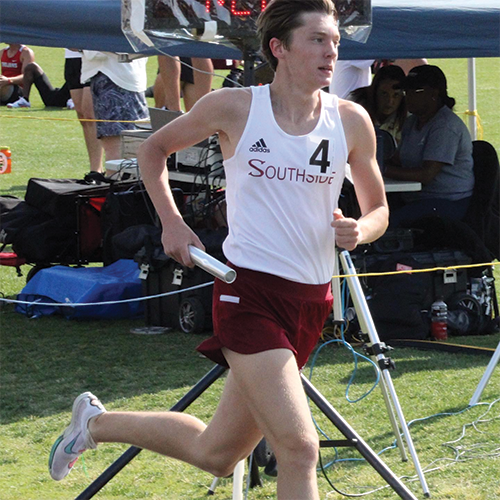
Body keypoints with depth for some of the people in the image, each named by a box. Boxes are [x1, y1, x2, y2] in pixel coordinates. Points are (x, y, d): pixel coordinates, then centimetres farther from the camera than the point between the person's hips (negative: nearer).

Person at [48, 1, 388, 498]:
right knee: (299, 447, -21)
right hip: (248, 290, -5)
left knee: (216, 455, 14)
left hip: (311, 302, 5)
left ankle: (97, 422, 36)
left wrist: (360, 230, -8)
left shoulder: (351, 121, 3)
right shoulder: (234, 107, -5)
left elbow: (378, 210, 15)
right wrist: (171, 222, 1)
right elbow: (153, 149, 13)